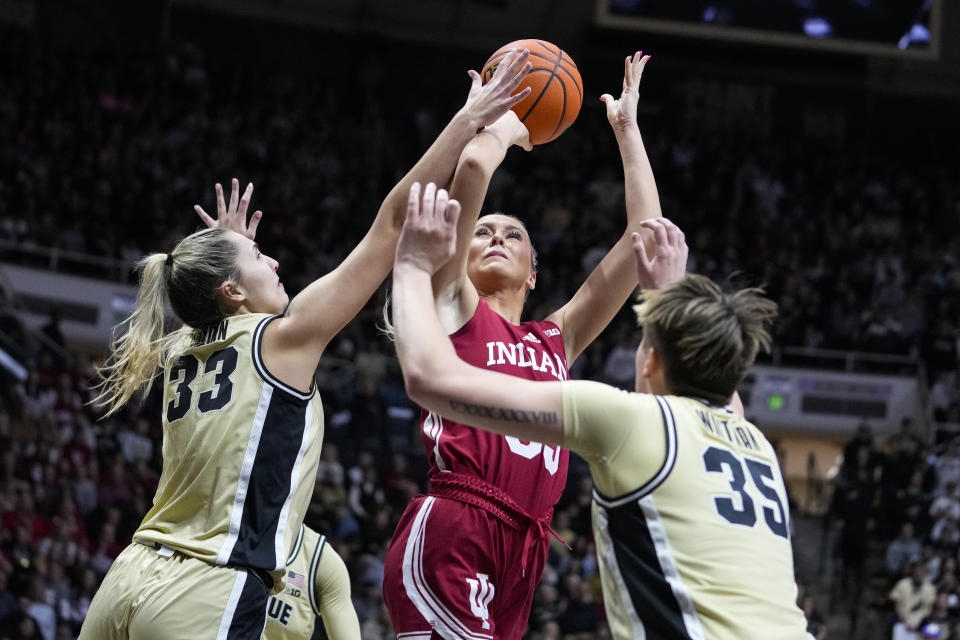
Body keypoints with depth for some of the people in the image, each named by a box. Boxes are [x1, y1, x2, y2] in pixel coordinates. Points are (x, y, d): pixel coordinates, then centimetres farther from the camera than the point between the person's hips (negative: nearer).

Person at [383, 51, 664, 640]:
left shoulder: (557, 339, 25)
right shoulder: (455, 309, 11)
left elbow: (645, 236, 24)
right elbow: (472, 166, 0)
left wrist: (627, 128, 30)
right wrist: (505, 124, 20)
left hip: (522, 550, 6)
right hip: (449, 538, -6)